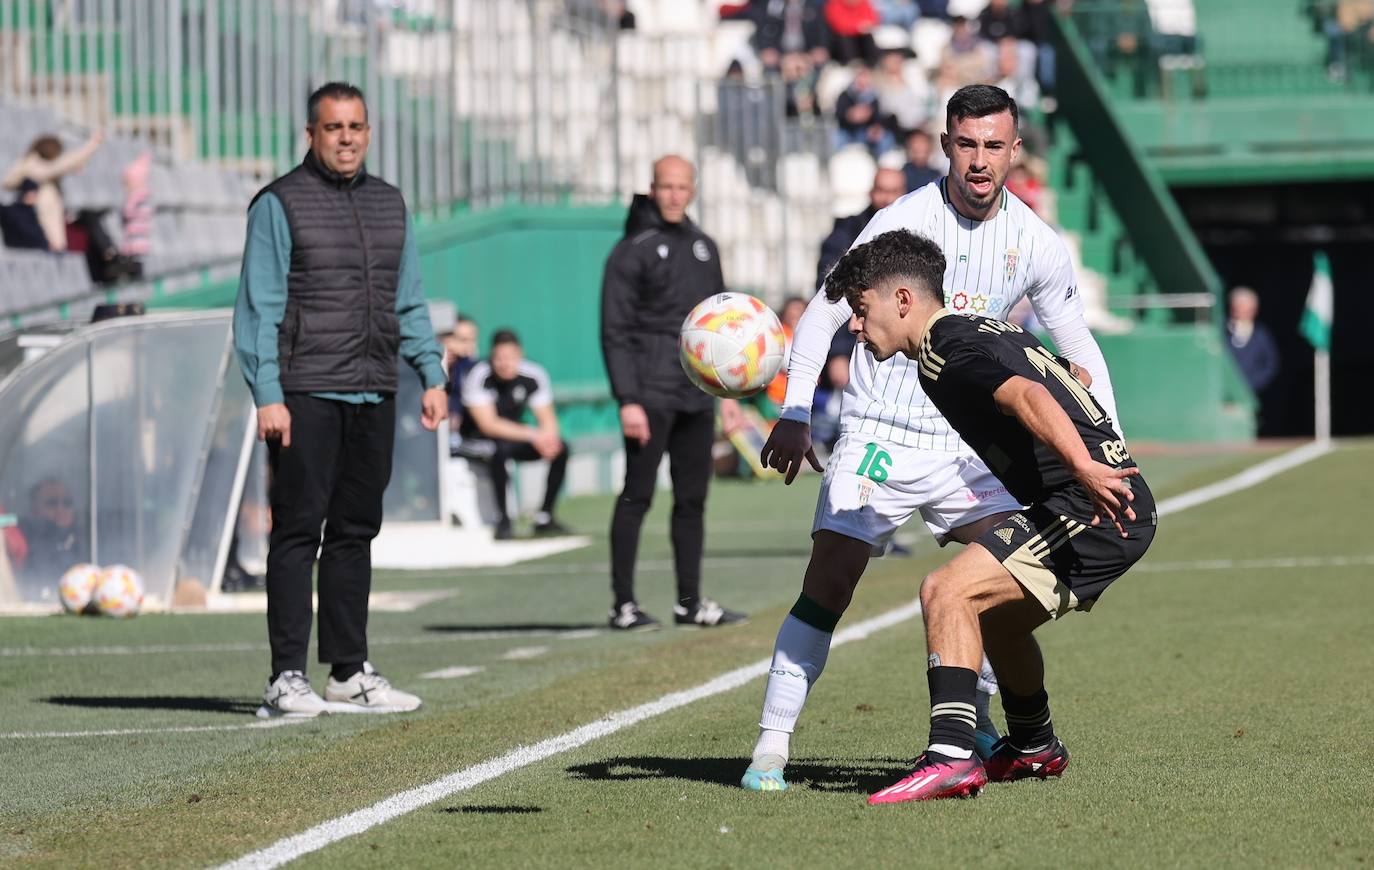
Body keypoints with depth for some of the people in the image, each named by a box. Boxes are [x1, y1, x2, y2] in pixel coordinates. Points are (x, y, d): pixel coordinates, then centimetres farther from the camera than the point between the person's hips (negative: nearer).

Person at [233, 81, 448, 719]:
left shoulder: (389, 204, 16)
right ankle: (287, 678, -6)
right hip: (305, 396, -6)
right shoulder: (279, 205, -2)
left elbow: (409, 302, 21)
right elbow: (259, 308, -6)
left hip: (373, 396, 6)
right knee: (298, 531, -7)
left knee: (356, 531, 10)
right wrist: (267, 395, -13)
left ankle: (350, 672, 16)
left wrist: (431, 374, 11)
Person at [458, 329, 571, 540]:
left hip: (515, 438, 5)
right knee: (499, 450, -37)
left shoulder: (533, 375, -11)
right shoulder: (480, 376, -24)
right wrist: (532, 435, -33)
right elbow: (488, 424, -28)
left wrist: (549, 436, -28)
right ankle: (502, 521, -26)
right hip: (476, 441, -5)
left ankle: (544, 518, -2)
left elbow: (547, 419, -4)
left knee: (560, 449, -13)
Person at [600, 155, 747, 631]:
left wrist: (728, 390, 15)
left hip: (696, 398, 7)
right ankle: (623, 604, -3)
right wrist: (627, 400, -17)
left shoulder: (704, 248, 15)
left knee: (693, 499, 9)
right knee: (637, 496, -5)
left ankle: (690, 601, 15)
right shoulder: (633, 251, -6)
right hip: (651, 395, -7)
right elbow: (615, 331, -10)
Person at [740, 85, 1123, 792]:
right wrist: (793, 414, -17)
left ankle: (971, 719, 13)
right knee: (827, 585, -12)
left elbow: (1078, 348, 12)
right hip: (877, 438, -4)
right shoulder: (901, 222, -11)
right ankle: (771, 746, -7)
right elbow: (822, 315, -7)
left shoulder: (1035, 244, 0)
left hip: (967, 443, 4)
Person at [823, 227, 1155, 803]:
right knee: (996, 618, 29)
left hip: (1091, 506, -10)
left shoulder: (946, 354, -10)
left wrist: (1083, 469, -43)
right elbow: (1075, 377, 36)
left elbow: (1029, 396, -29)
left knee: (947, 591, -20)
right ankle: (1034, 749, 49)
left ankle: (951, 758, -30)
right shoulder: (992, 332, 20)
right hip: (1127, 511, 10)